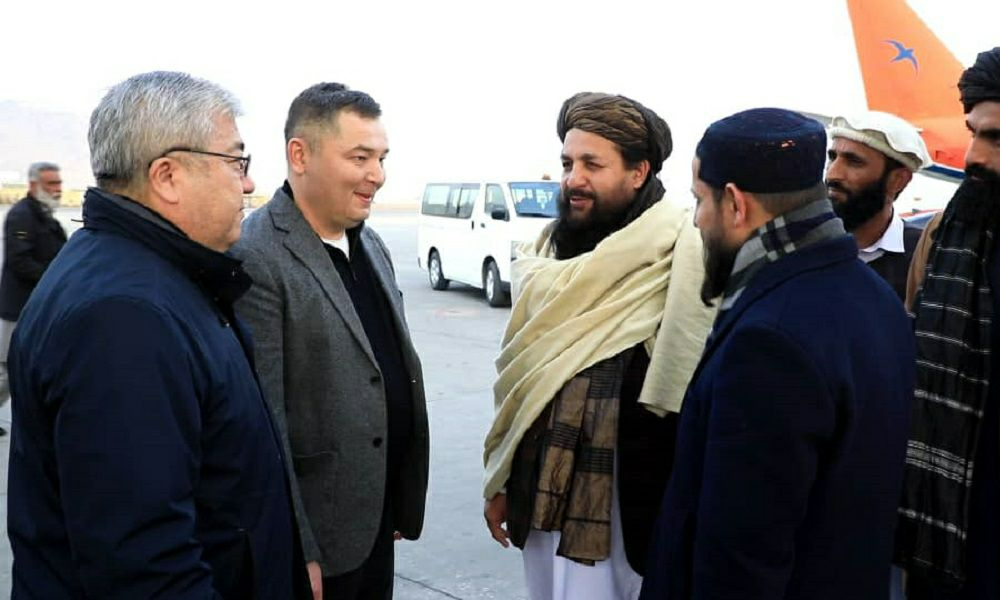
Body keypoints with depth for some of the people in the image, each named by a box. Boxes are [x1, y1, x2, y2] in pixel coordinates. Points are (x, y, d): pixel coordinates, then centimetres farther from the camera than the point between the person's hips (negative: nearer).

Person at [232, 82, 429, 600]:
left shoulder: (371, 245, 8)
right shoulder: (256, 260, -18)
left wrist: (404, 502, 15)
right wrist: (293, 554, -19)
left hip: (378, 521, 8)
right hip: (316, 538, -7)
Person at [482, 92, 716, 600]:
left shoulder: (673, 253, -14)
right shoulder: (550, 248, 7)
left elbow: (675, 394, -15)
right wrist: (500, 481, 15)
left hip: (619, 505, -6)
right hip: (540, 492, 6)